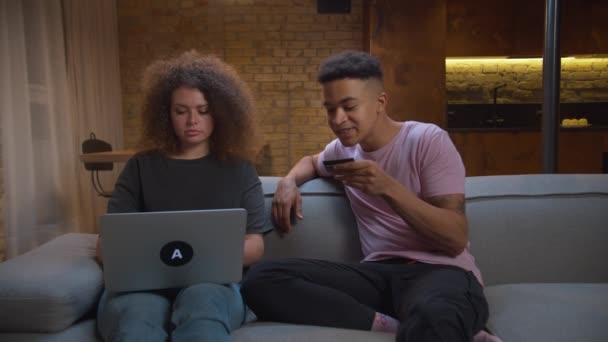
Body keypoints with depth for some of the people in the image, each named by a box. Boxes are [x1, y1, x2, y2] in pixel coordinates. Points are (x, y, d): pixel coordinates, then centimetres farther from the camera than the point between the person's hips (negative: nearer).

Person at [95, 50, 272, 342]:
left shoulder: (238, 169, 16)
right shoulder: (141, 167, 17)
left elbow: (255, 245, 10)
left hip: (212, 281, 0)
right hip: (142, 281, 1)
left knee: (202, 301, -39)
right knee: (136, 317, -37)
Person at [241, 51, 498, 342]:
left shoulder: (428, 140, -2)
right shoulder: (342, 148, 16)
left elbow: (456, 240, -9)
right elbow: (312, 161, 42)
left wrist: (388, 187, -21)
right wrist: (289, 181, 18)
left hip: (439, 270, -7)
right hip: (379, 272, 8)